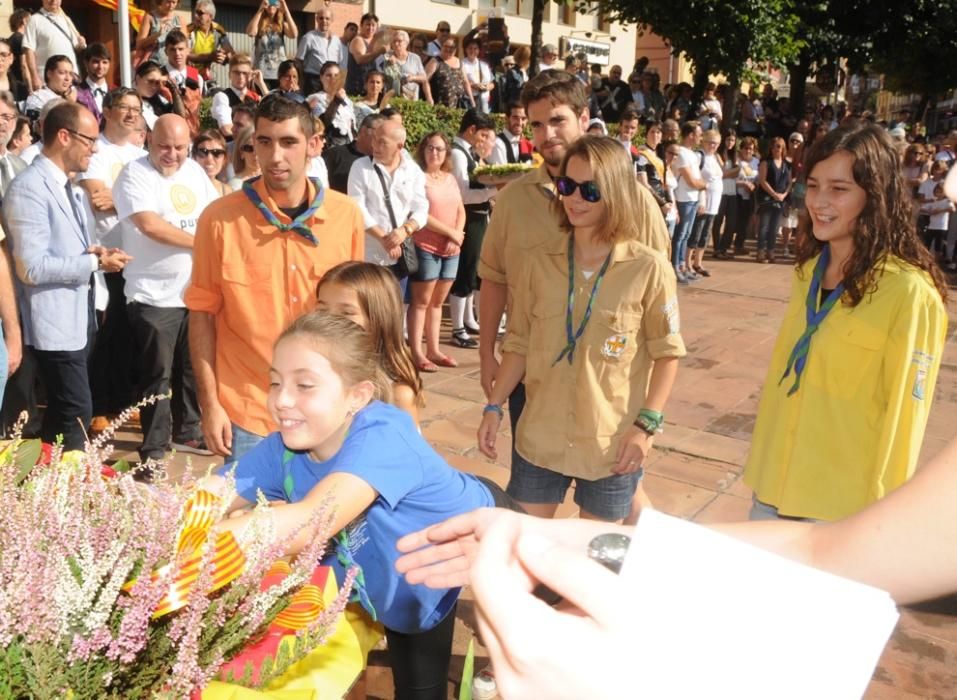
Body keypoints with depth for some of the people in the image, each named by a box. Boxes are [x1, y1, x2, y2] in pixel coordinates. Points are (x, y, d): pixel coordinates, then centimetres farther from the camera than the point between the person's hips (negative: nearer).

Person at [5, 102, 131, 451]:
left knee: (62, 409, 19)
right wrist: (95, 262, -19)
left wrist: (95, 253, -1)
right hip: (55, 320, -10)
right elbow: (31, 267, -24)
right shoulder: (29, 188, -17)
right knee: (77, 413, -6)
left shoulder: (70, 185, 13)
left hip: (78, 315, 10)